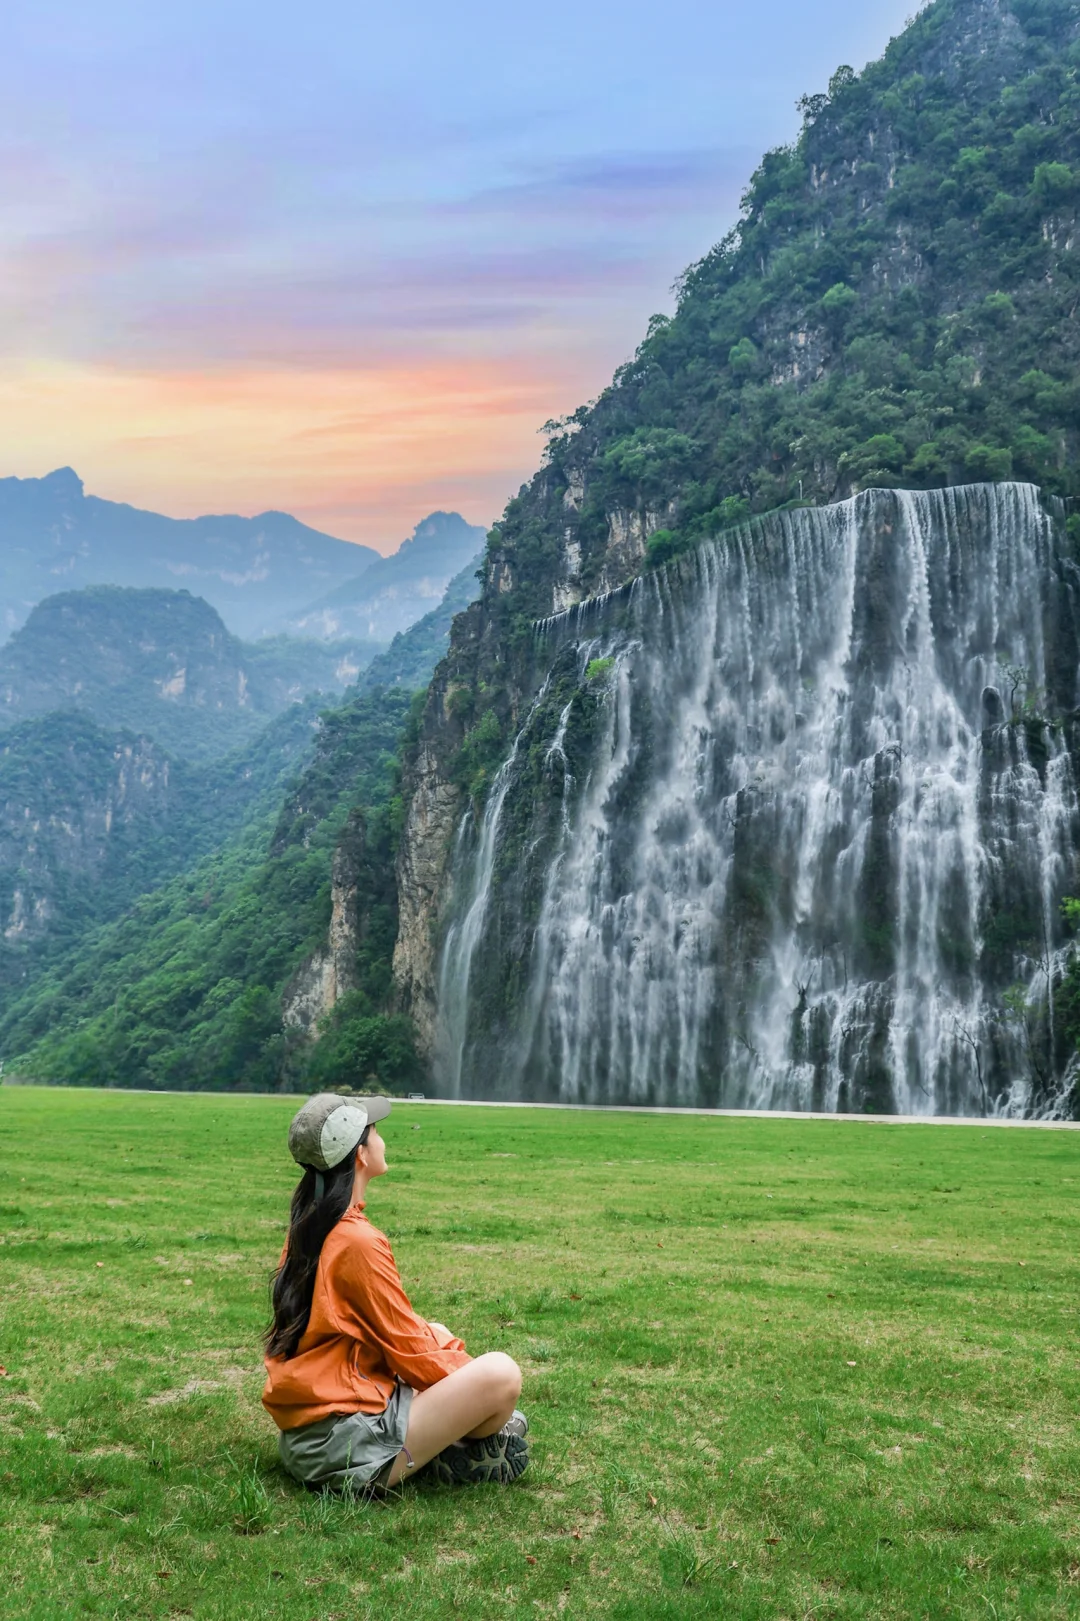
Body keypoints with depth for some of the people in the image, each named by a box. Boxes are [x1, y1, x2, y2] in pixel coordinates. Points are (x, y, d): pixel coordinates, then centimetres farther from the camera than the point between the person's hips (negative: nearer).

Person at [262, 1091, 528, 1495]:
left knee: (439, 1335, 23)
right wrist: (476, 1383, 3)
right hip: (341, 1452, -10)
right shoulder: (358, 1242, -19)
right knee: (501, 1372, -16)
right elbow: (409, 1353, -12)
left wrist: (443, 1343, 11)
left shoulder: (307, 1227, 8)